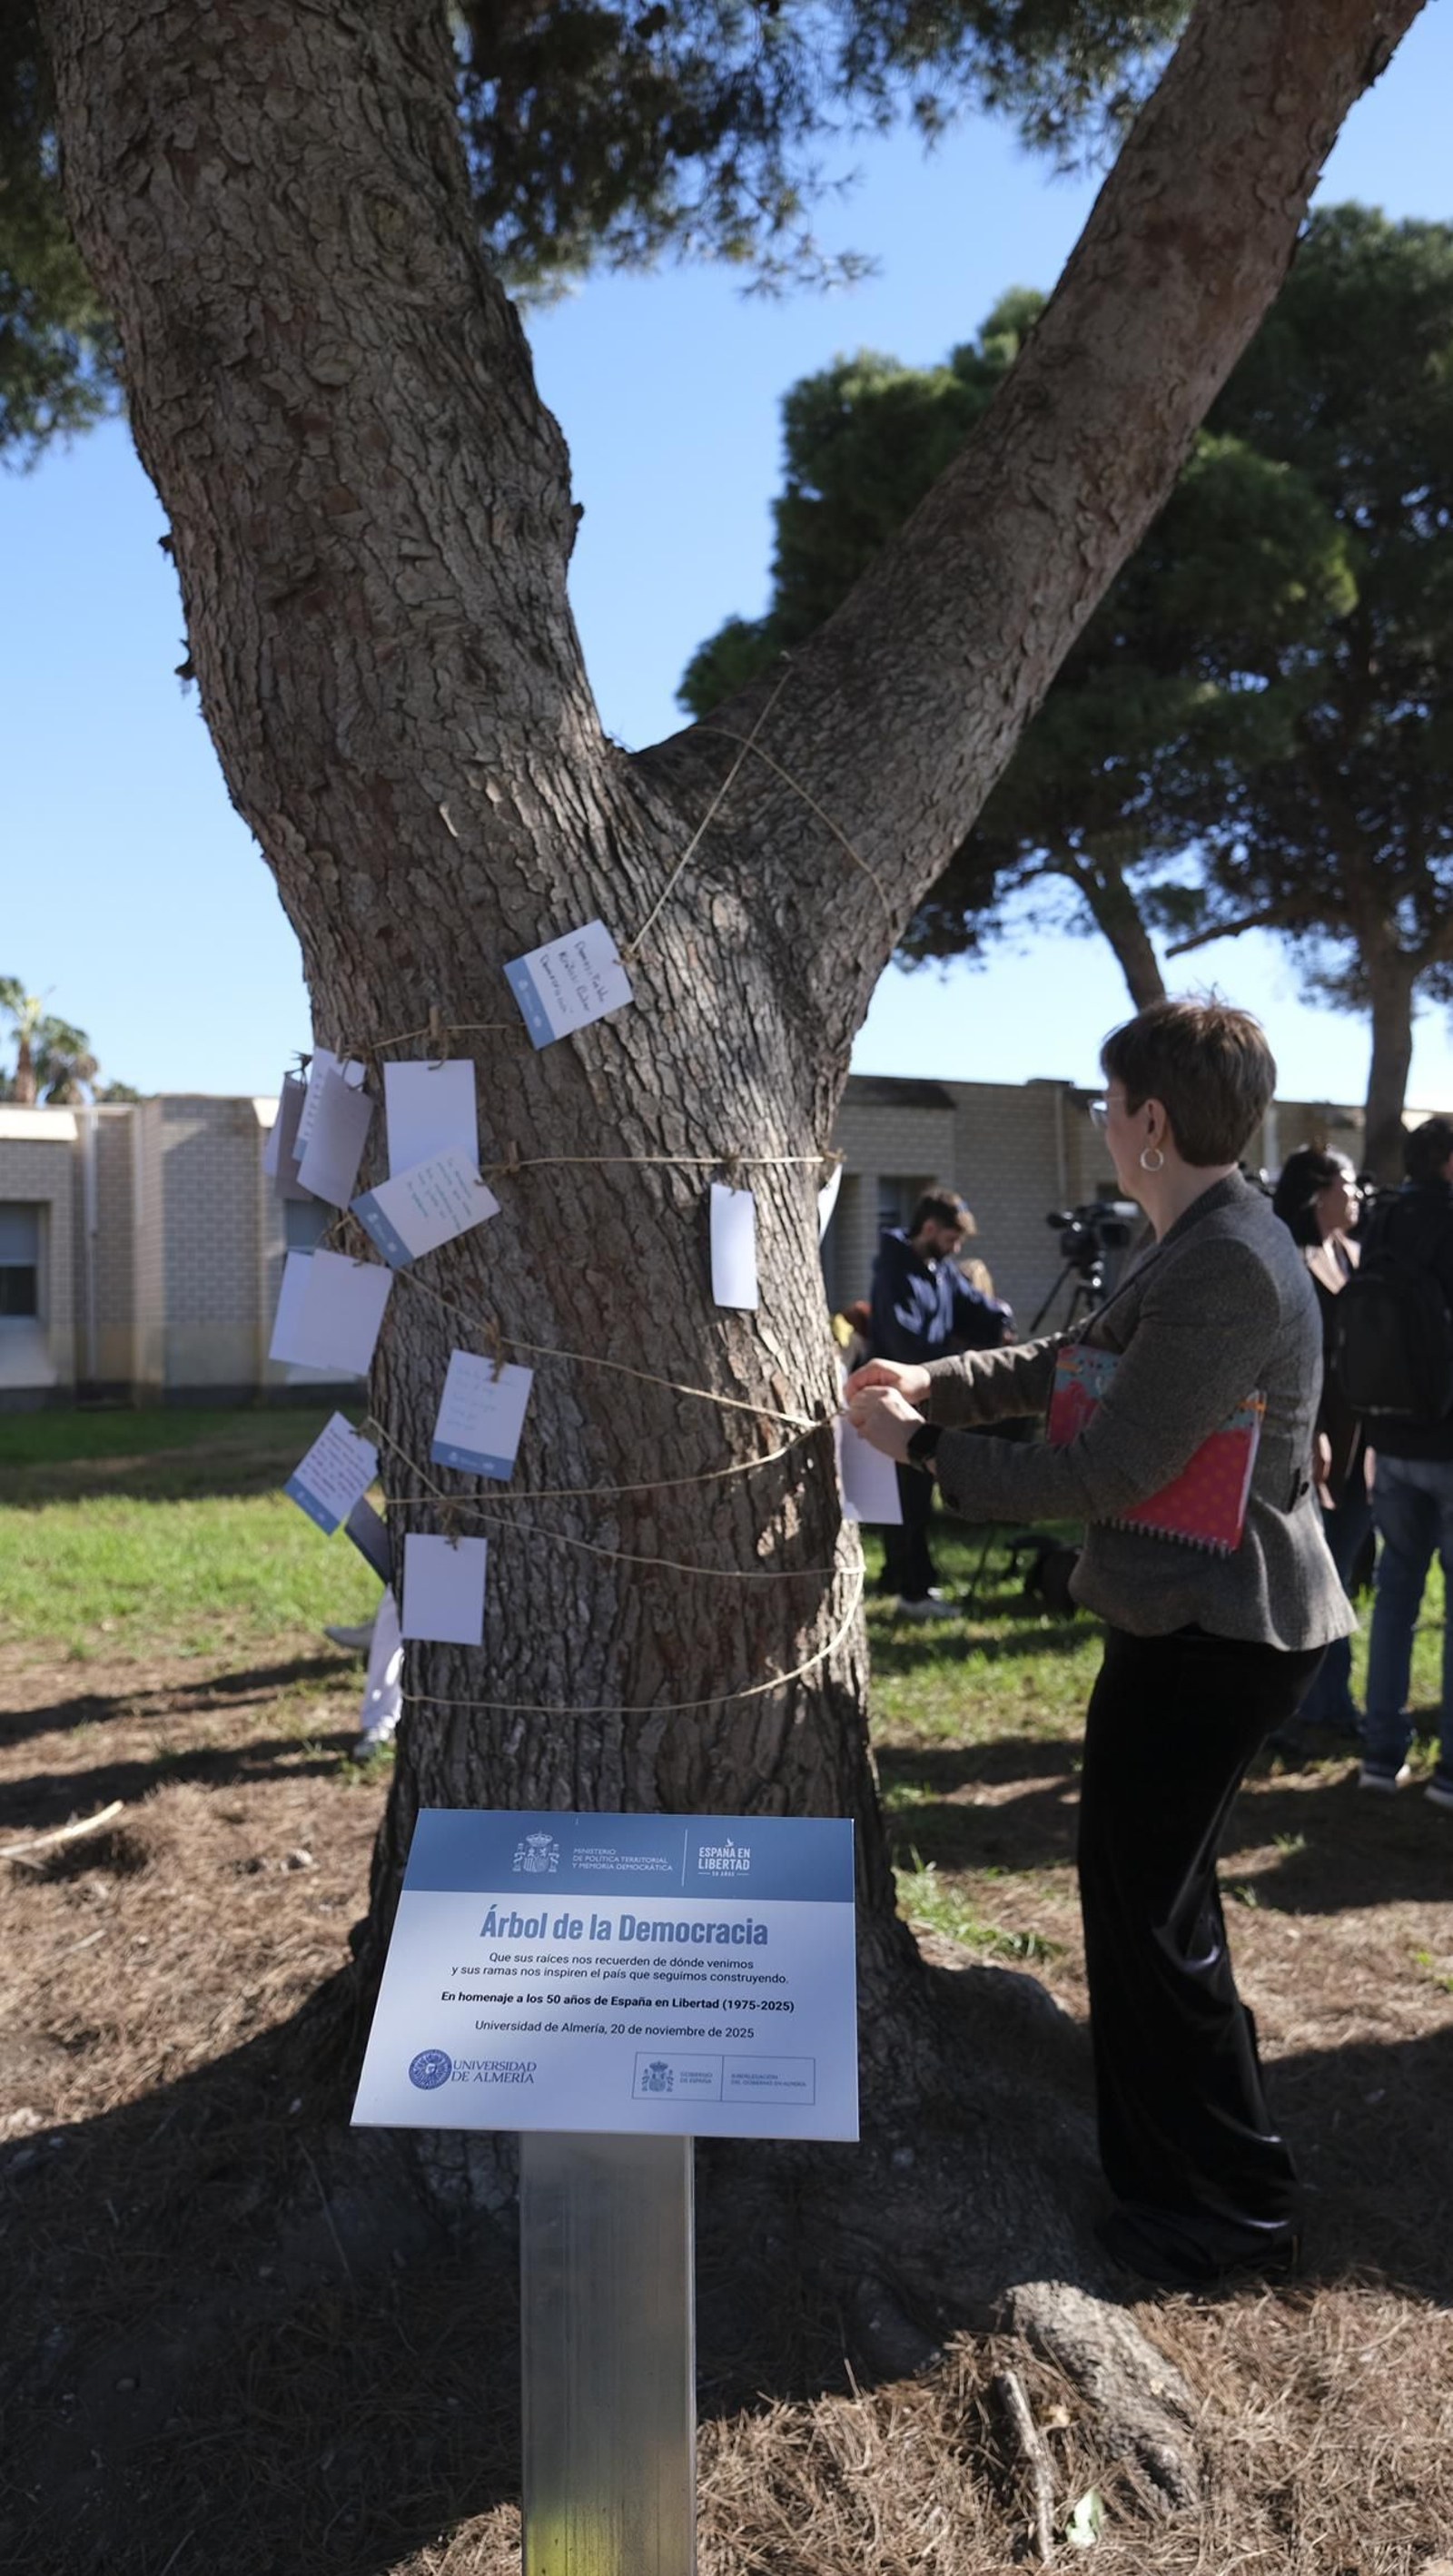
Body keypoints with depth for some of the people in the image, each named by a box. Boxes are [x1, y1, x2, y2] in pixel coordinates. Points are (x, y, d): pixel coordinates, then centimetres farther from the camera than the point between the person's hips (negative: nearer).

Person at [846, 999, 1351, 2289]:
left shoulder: (1227, 1268, -25)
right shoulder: (1197, 1244, 9)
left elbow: (1113, 1469, -25)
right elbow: (1079, 1358, 17)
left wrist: (927, 1447, -16)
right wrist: (936, 1379, 6)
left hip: (1212, 1635, -11)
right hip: (1202, 1614, 11)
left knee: (1153, 1916, 3)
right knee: (1150, 1893, 25)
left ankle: (1234, 2211, 22)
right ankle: (1171, 2158, 45)